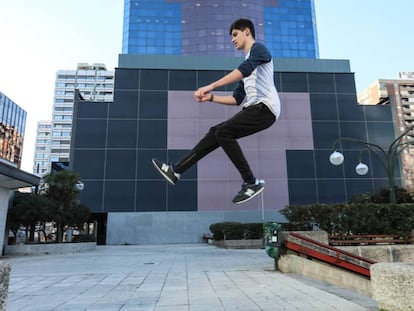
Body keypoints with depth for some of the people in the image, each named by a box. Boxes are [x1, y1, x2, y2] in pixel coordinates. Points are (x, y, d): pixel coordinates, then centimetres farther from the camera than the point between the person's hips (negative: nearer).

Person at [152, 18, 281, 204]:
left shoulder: (259, 48, 2)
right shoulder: (248, 62, 28)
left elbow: (245, 70, -21)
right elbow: (237, 99, 25)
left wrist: (211, 86, -28)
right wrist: (211, 97, 14)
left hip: (265, 107, -8)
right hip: (253, 109, 8)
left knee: (223, 132, -20)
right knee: (216, 133, 1)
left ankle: (251, 183, -12)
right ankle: (176, 171, 1)